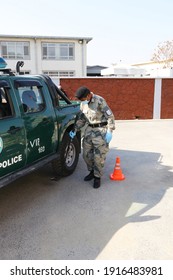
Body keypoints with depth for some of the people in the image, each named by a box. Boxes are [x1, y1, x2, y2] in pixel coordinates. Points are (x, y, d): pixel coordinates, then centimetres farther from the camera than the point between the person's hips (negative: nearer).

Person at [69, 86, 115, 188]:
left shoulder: (100, 101, -14)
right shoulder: (83, 104, 7)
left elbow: (110, 116, -13)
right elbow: (81, 119, 17)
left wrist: (110, 132, -18)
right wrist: (75, 130, 9)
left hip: (101, 130, -6)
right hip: (89, 129, 7)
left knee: (99, 156, -3)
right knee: (86, 154, 9)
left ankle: (97, 177, 12)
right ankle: (92, 171, 31)